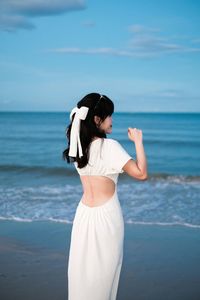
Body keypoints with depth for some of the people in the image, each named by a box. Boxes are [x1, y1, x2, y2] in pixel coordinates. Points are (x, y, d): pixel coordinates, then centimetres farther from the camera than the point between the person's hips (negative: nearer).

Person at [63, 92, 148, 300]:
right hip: (106, 215, -6)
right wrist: (138, 141, -10)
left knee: (82, 268, 15)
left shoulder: (79, 146, 3)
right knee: (103, 272, 8)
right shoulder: (109, 146, -16)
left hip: (83, 213, 6)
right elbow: (141, 174, -19)